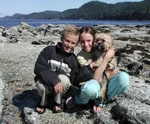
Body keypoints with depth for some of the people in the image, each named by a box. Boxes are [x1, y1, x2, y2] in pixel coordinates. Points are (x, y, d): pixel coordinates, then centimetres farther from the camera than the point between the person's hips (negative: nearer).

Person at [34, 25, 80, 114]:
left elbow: (73, 81, -4)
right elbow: (39, 68, -22)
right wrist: (54, 80, -34)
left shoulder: (73, 60, -7)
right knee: (40, 86, -34)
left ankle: (57, 101, -3)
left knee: (63, 78, -31)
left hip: (61, 89, 1)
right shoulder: (49, 50, -13)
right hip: (47, 84, 0)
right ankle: (44, 101, 3)